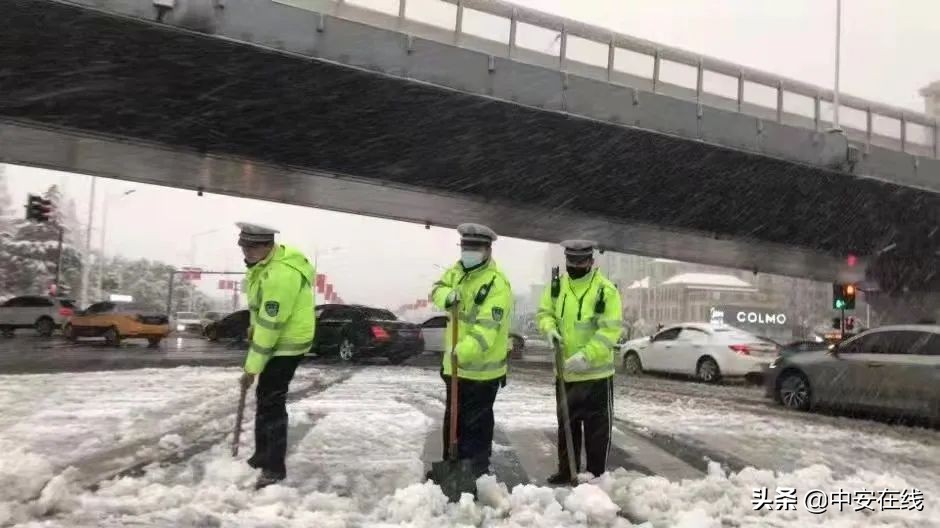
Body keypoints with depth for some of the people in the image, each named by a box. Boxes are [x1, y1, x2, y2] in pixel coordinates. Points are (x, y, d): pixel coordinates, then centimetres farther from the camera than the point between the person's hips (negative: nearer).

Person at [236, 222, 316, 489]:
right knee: (264, 397, 19)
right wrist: (254, 328, 15)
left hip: (287, 342, -11)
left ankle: (275, 467, -1)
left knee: (271, 402, -10)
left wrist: (252, 367, -24)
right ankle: (263, 454, 33)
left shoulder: (280, 276, -32)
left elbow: (269, 326, -29)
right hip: (273, 337, 11)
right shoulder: (264, 262, 0)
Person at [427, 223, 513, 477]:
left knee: (475, 423, 1)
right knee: (453, 419, 19)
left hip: (481, 366, -8)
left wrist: (462, 353, -41)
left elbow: (486, 328, -30)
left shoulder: (497, 283, -22)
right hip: (455, 363, 8)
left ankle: (476, 472, 13)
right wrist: (447, 296, -16)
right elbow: (437, 289, 9)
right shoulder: (458, 270, 5)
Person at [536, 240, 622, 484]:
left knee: (597, 426, 6)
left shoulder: (605, 289, -14)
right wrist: (550, 329, -13)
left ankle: (596, 475, 19)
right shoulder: (557, 284, 2)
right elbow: (544, 312, 10)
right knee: (566, 423, 16)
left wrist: (585, 356, -26)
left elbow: (610, 329, -19)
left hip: (596, 372, -5)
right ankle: (566, 470, 29)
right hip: (565, 370, 5)